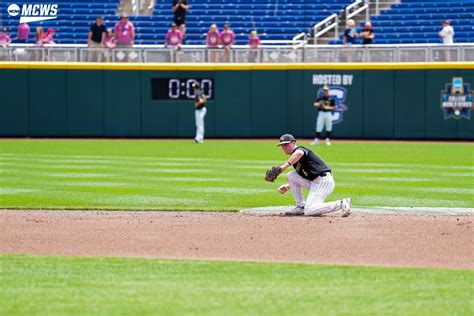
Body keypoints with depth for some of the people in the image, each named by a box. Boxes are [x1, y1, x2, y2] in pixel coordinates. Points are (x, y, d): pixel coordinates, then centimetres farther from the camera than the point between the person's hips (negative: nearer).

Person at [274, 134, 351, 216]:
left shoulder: (299, 149, -4)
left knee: (309, 211, -19)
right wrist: (287, 187, 12)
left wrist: (284, 167, -31)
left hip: (323, 180, -9)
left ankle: (341, 204, -15)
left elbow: (299, 153, -32)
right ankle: (301, 206, 8)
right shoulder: (294, 159, 23)